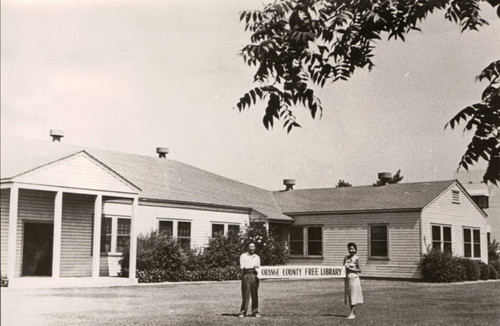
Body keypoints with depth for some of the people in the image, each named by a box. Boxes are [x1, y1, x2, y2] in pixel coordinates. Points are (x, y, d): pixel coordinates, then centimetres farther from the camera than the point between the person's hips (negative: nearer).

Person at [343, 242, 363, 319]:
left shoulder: (356, 258, -5)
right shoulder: (346, 257, 9)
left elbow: (359, 270, -6)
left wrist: (351, 269, -16)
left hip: (354, 278, -6)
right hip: (347, 278, 6)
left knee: (354, 296, -5)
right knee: (349, 296, 8)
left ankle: (351, 313, -5)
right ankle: (352, 313, 15)